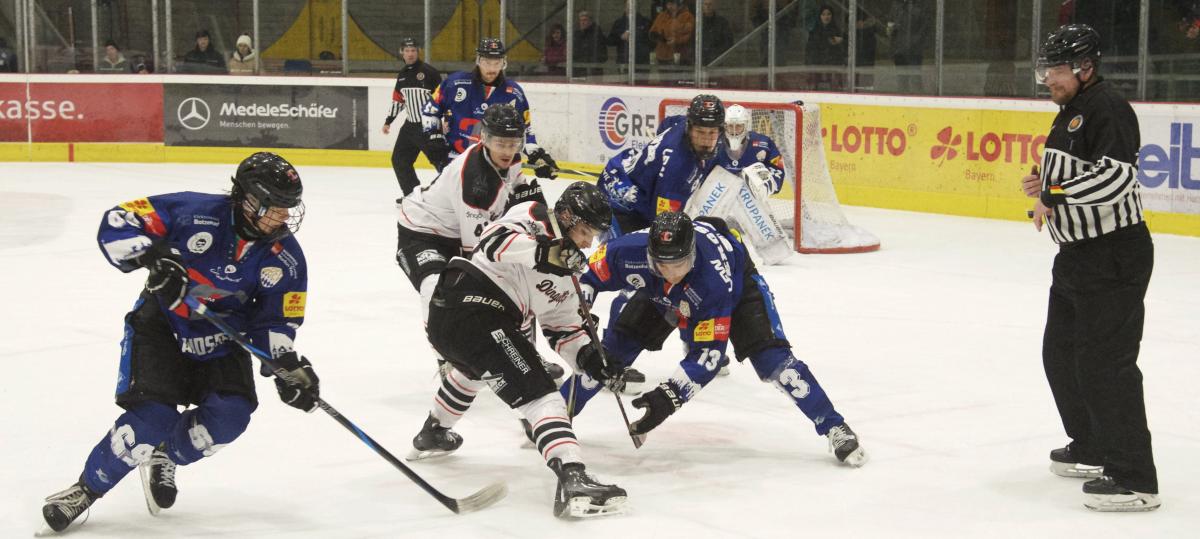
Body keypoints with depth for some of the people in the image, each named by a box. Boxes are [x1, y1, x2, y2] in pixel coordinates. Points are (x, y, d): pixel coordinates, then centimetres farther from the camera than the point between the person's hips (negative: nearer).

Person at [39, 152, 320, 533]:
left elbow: (276, 323, -3)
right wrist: (153, 258, -35)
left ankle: (163, 459, 12)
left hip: (223, 341, 4)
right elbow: (117, 223, -20)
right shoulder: (198, 213, -21)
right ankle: (87, 488, -1)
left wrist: (289, 366, -19)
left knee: (231, 414, -17)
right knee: (155, 417, -20)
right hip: (163, 326, -4)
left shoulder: (286, 259, -9)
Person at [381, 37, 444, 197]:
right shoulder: (402, 75, 10)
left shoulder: (429, 72, -12)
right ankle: (412, 194, 21)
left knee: (441, 160, -15)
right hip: (410, 125, 8)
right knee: (399, 160, 10)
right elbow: (397, 100, 21)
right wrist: (388, 121, 22)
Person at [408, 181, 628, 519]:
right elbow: (494, 241, -24)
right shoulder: (533, 218, -4)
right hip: (470, 306, -11)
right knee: (537, 392, -18)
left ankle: (432, 434, 65)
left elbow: (562, 328, 20)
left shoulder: (566, 267, 21)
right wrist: (542, 253, -36)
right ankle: (572, 481, -33)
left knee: (477, 365, 42)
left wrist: (591, 357, 3)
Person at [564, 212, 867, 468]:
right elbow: (585, 278, -21)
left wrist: (670, 396, -48)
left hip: (737, 277, -3)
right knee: (613, 351, -7)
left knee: (770, 356, -19)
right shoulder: (630, 253, -40)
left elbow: (709, 354, -39)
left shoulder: (715, 281, -45)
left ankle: (833, 429, -9)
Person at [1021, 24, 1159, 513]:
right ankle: (1092, 450, 36)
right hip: (1078, 254, 11)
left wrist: (1057, 196, -24)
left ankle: (1134, 479, -11)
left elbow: (1115, 176, -29)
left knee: (1104, 362, -13)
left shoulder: (1107, 109, -16)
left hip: (1114, 256, -11)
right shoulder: (1070, 113, 16)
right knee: (1061, 353, 20)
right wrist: (1046, 187, 8)